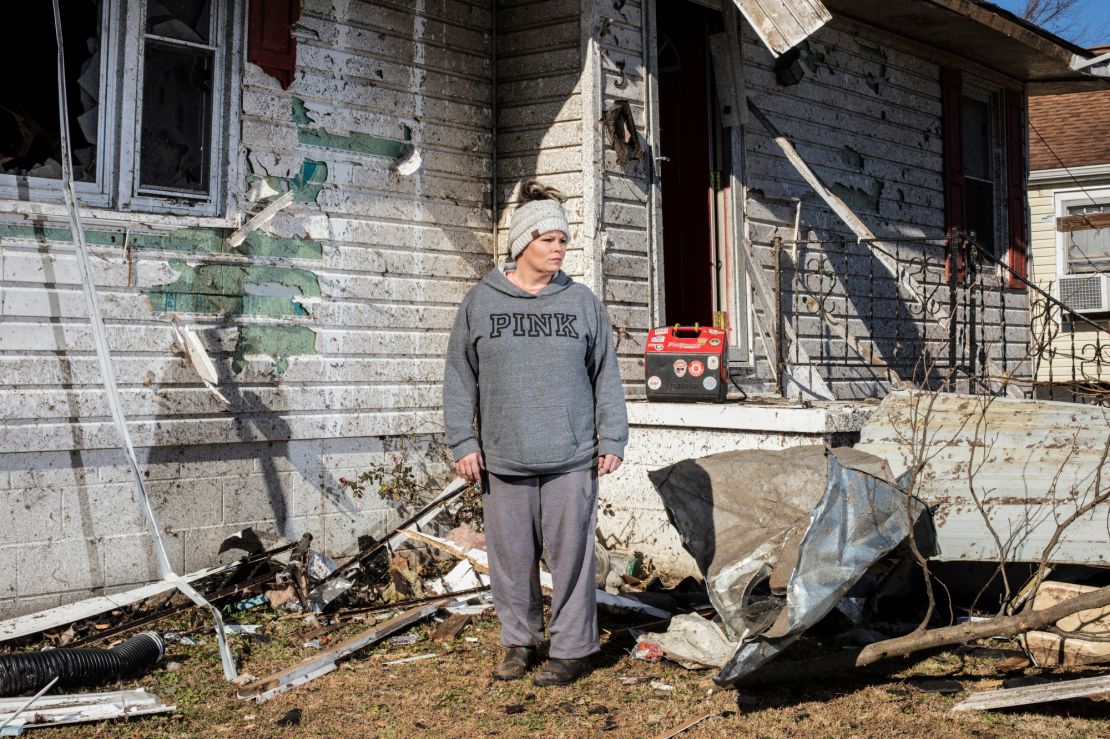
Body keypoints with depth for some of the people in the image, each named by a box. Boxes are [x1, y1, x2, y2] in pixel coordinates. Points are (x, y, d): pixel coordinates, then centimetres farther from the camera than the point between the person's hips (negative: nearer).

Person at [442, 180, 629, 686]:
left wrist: (611, 440, 4)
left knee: (570, 555, 2)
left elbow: (606, 376, 8)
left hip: (571, 458, -1)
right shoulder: (481, 302, 5)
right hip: (503, 460, 1)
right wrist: (463, 442, 0)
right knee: (510, 557, 8)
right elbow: (459, 379, 6)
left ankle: (572, 648, 15)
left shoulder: (582, 302, 6)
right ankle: (519, 641, 25)